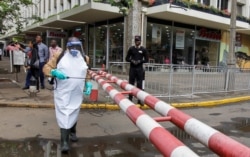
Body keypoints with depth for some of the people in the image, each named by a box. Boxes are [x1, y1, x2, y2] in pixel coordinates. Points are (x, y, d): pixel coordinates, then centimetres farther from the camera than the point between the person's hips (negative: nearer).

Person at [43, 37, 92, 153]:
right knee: (64, 113, -8)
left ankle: (72, 132, 41)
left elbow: (86, 74, 18)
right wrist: (54, 72, -21)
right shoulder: (59, 56, -4)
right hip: (62, 92, -3)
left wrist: (88, 84, 4)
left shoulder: (84, 58, 7)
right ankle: (64, 141, -3)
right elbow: (46, 67, -1)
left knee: (74, 113, 17)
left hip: (77, 93, 4)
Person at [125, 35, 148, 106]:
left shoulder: (143, 49, 4)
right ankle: (130, 99, 14)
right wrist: (132, 60, -11)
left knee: (139, 84, 2)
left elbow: (146, 59, 5)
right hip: (132, 68, 1)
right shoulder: (131, 49, 6)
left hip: (140, 69, -1)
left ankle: (140, 100, 9)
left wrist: (140, 61, -11)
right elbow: (127, 58, 7)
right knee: (131, 83, 4)